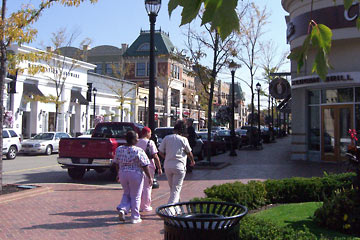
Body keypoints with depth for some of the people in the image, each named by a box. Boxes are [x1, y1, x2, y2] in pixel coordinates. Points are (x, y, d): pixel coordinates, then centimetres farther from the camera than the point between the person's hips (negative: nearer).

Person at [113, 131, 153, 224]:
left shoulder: (119, 149, 1)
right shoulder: (139, 151, -15)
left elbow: (116, 163, 10)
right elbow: (144, 166, -13)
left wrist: (118, 174, 23)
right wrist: (149, 177, -4)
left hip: (123, 174, 5)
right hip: (136, 175, -4)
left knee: (126, 194, 22)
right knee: (135, 196, 8)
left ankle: (122, 209, 0)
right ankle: (135, 217, 15)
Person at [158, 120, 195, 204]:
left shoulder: (166, 138, 2)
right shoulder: (183, 139, -6)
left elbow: (160, 152, 3)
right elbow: (189, 153, 5)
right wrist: (192, 161, 25)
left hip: (167, 166, 4)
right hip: (179, 166, -4)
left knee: (172, 187, 19)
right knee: (176, 188, 0)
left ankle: (176, 203, 32)